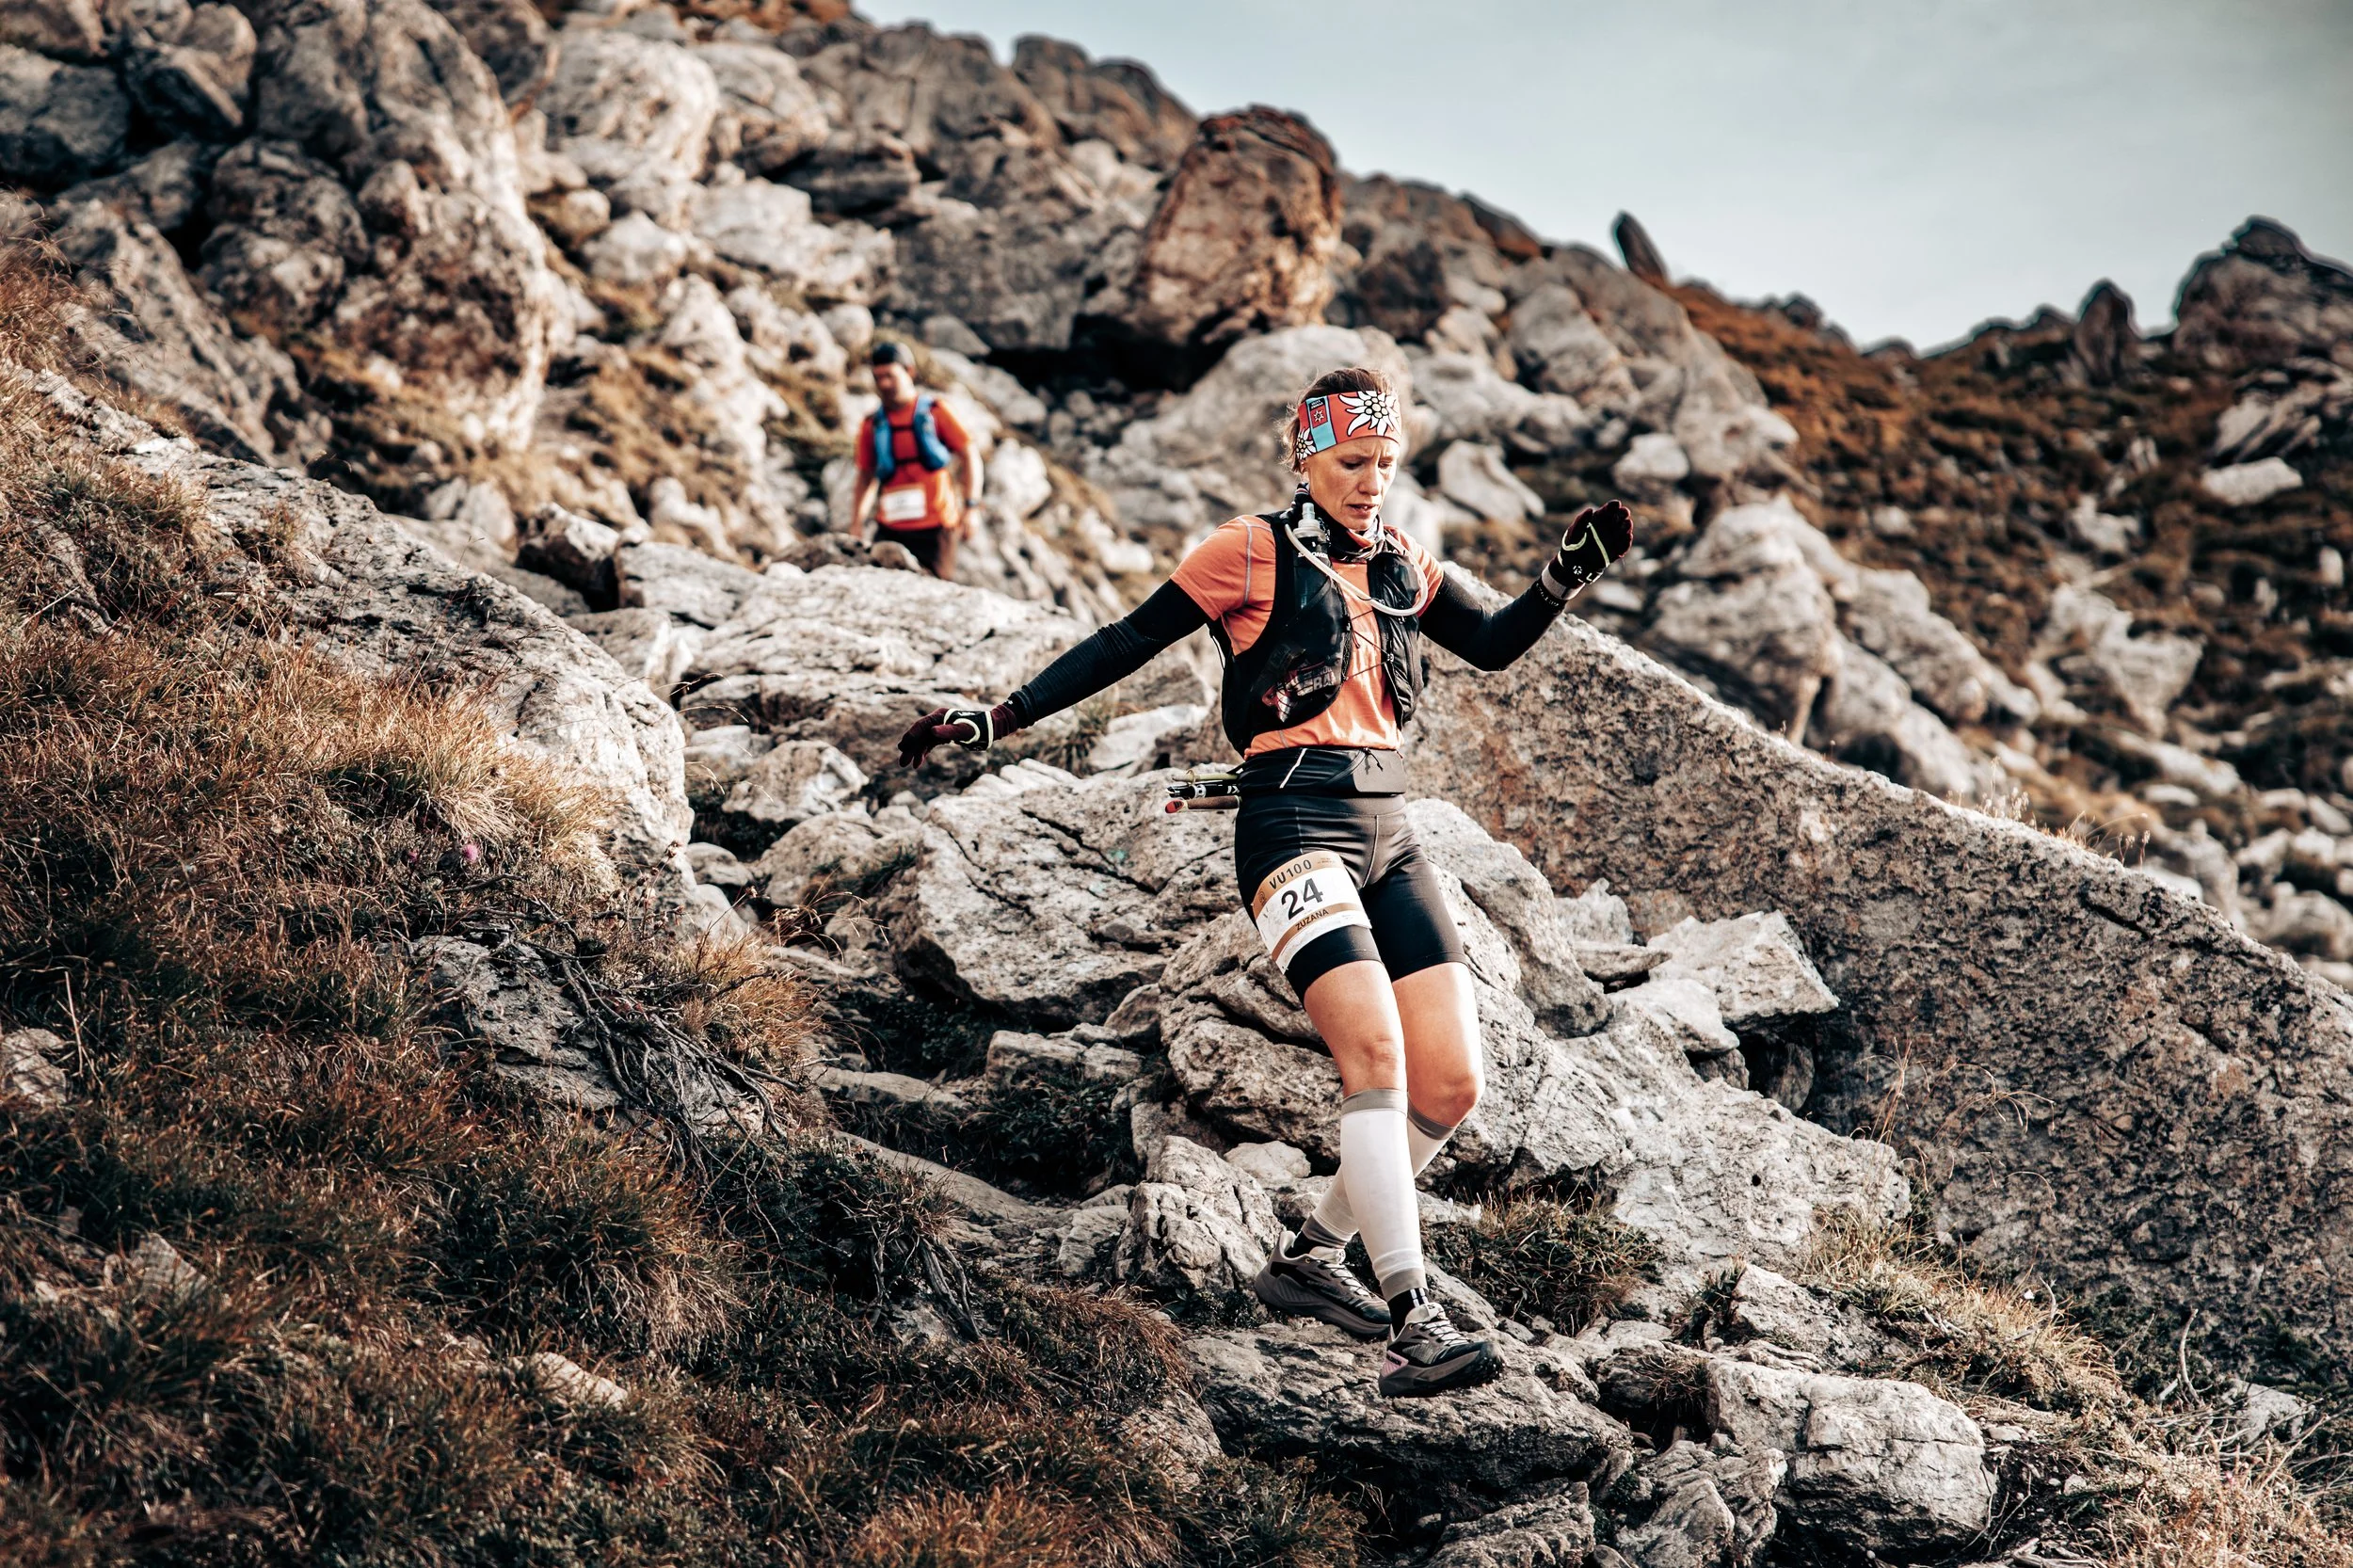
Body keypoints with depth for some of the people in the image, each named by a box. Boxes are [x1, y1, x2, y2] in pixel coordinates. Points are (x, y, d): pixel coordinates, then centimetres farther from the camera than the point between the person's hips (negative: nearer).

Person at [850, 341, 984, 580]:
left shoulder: (935, 412, 2)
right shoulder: (873, 424, 8)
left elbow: (970, 455, 1)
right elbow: (866, 477, 12)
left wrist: (970, 507, -7)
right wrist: (857, 523, 1)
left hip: (936, 527, -2)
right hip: (893, 530, 2)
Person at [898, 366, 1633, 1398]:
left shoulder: (1399, 566, 18)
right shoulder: (1255, 554, 0)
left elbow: (1494, 646, 20)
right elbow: (1126, 644, 1)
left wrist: (1568, 575, 3)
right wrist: (997, 719, -4)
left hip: (1387, 833, 7)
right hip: (1295, 822, -7)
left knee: (1451, 1088, -2)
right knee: (1376, 1053, -23)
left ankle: (1309, 1259, 17)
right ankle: (1411, 1325, -25)